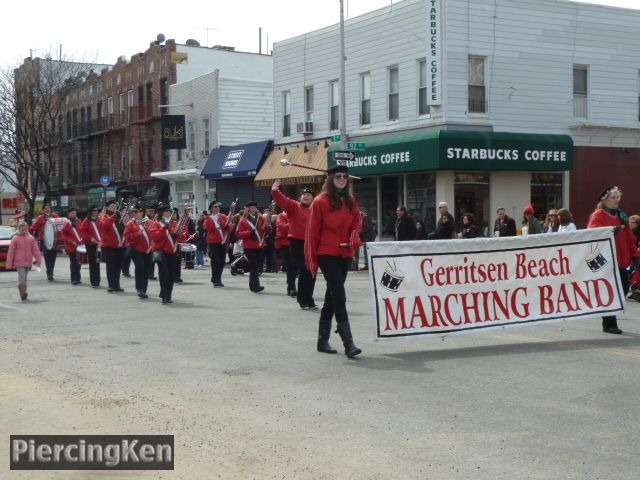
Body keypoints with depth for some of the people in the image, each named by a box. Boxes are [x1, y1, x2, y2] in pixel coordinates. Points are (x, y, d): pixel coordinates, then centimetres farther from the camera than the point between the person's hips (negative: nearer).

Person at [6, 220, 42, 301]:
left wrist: (38, 260, 1)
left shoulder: (31, 238, 6)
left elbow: (35, 250, 8)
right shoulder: (15, 238, -3)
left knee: (24, 279, 11)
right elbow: (11, 252, -2)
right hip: (19, 263, -4)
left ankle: (23, 295, 17)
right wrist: (9, 264, -2)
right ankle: (23, 294, -17)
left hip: (28, 263, 4)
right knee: (22, 278, -14)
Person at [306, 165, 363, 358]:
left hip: (345, 255, 6)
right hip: (327, 255, -6)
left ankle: (323, 340, 22)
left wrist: (354, 237, -4)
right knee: (339, 296, -14)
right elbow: (312, 231, -6)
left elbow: (357, 222, 20)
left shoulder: (351, 201, 9)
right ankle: (348, 343, -17)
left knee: (332, 296, 13)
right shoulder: (320, 202, -7)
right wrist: (311, 260, -8)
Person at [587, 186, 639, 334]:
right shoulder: (597, 215, -5)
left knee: (623, 288, 8)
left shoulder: (621, 215, 17)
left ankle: (610, 321, 18)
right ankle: (609, 324, 3)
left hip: (621, 261, 7)